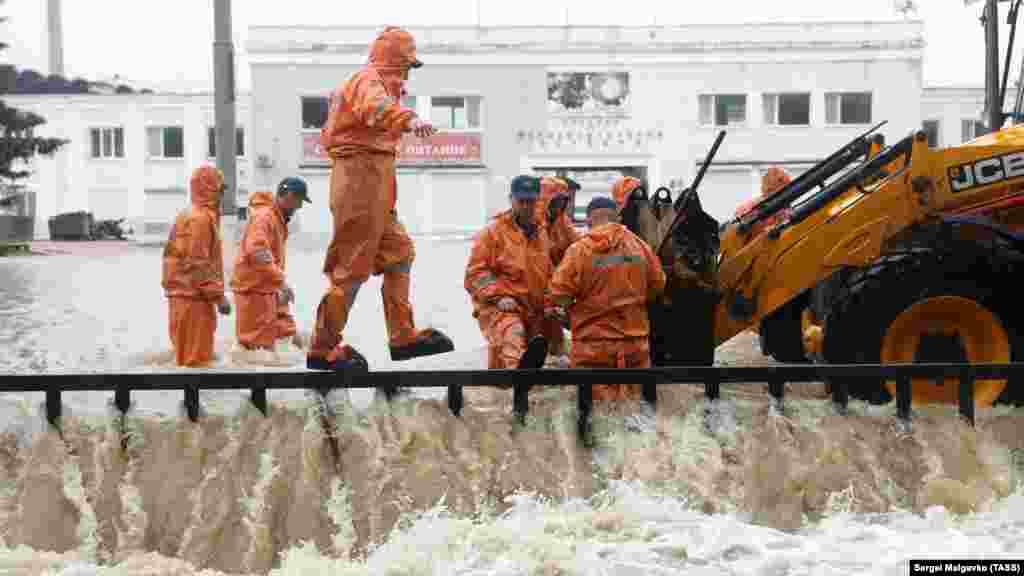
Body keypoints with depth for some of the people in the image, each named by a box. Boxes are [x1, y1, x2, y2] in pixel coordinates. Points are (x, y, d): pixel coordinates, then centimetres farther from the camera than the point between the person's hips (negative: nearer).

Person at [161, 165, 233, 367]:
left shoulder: (189, 216, 16)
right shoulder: (200, 219, -15)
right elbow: (199, 265, -20)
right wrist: (218, 295, -17)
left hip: (186, 296, 10)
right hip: (193, 298, -10)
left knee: (188, 355, 14)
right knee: (195, 358, -6)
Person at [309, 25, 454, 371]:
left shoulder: (372, 81, 24)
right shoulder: (371, 79, -10)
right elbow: (376, 106, -35)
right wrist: (409, 120, -53)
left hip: (372, 183, 11)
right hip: (363, 173, -11)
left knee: (398, 254, 13)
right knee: (354, 265, -8)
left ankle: (403, 337, 15)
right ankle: (323, 349, -4)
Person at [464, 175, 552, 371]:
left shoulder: (541, 235, 21)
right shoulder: (493, 232, 2)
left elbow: (548, 275, 33)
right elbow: (475, 272, -4)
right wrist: (498, 296, -16)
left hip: (534, 311, 7)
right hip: (499, 308, -7)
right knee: (512, 334, -39)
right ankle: (521, 366, -71)